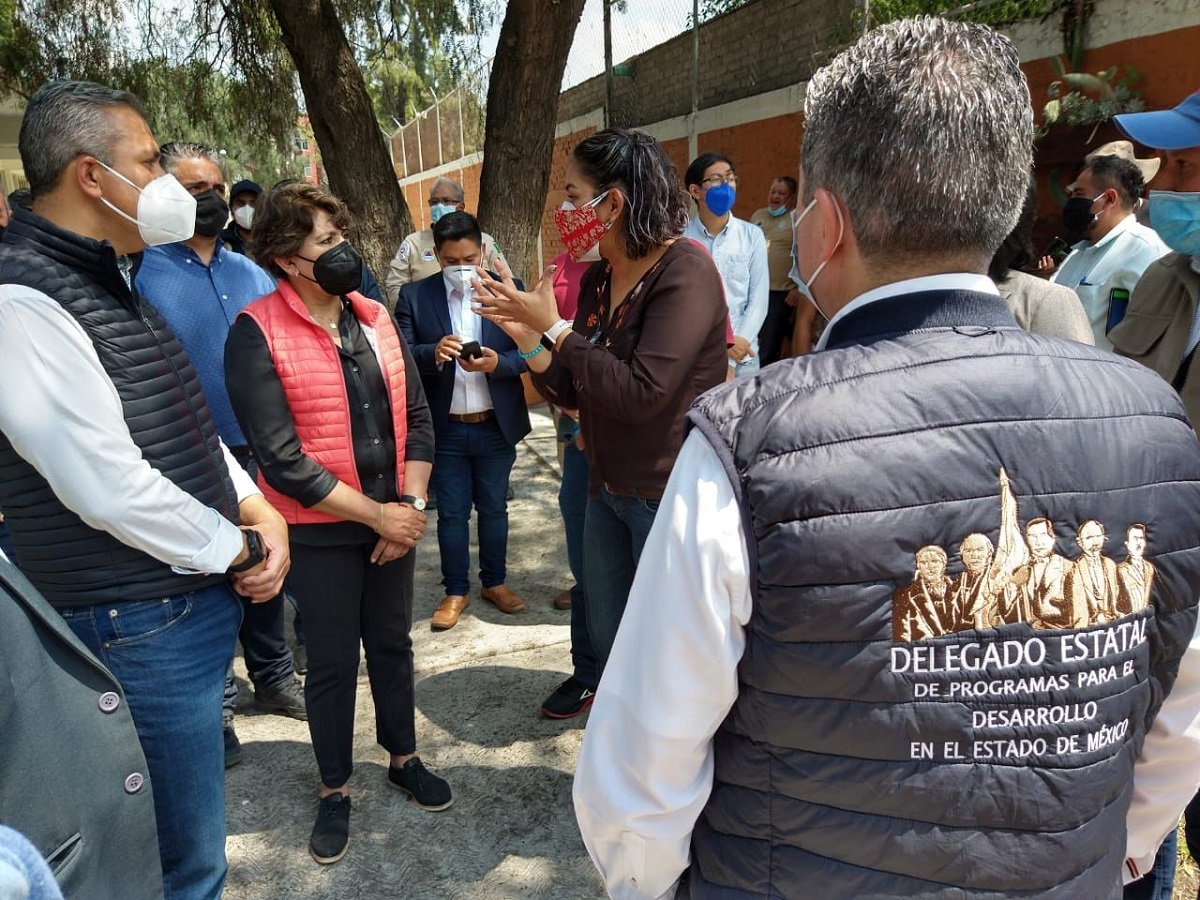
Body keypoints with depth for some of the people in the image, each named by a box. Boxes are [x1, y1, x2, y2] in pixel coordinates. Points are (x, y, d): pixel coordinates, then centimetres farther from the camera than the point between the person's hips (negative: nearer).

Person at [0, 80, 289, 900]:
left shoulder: (103, 280, 12)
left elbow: (187, 423, 17)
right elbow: (110, 489, -24)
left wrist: (259, 510, 3)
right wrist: (241, 550, -10)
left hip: (197, 599, 9)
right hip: (143, 628, -9)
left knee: (189, 834, 25)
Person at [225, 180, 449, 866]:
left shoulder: (376, 319, 3)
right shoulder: (257, 334, -14)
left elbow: (417, 416, 4)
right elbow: (281, 460, -19)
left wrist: (411, 505, -7)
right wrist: (376, 515, -17)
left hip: (396, 520, 5)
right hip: (321, 532, -4)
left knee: (393, 646, 19)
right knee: (333, 664, 12)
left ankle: (404, 757, 42)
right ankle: (336, 789, 34)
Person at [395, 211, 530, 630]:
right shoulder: (414, 296, -2)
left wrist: (496, 362, -24)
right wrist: (434, 353, -29)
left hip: (497, 425, 1)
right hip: (444, 429, 0)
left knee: (493, 508, 16)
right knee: (451, 513, 11)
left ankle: (495, 581, 33)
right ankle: (456, 590, 27)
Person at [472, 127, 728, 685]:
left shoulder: (685, 272, -18)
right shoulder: (597, 279, 6)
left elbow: (640, 393, -27)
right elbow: (574, 393, 8)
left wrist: (554, 328, -19)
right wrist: (525, 335, -8)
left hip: (671, 497, -7)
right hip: (607, 490, 7)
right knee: (607, 639, 20)